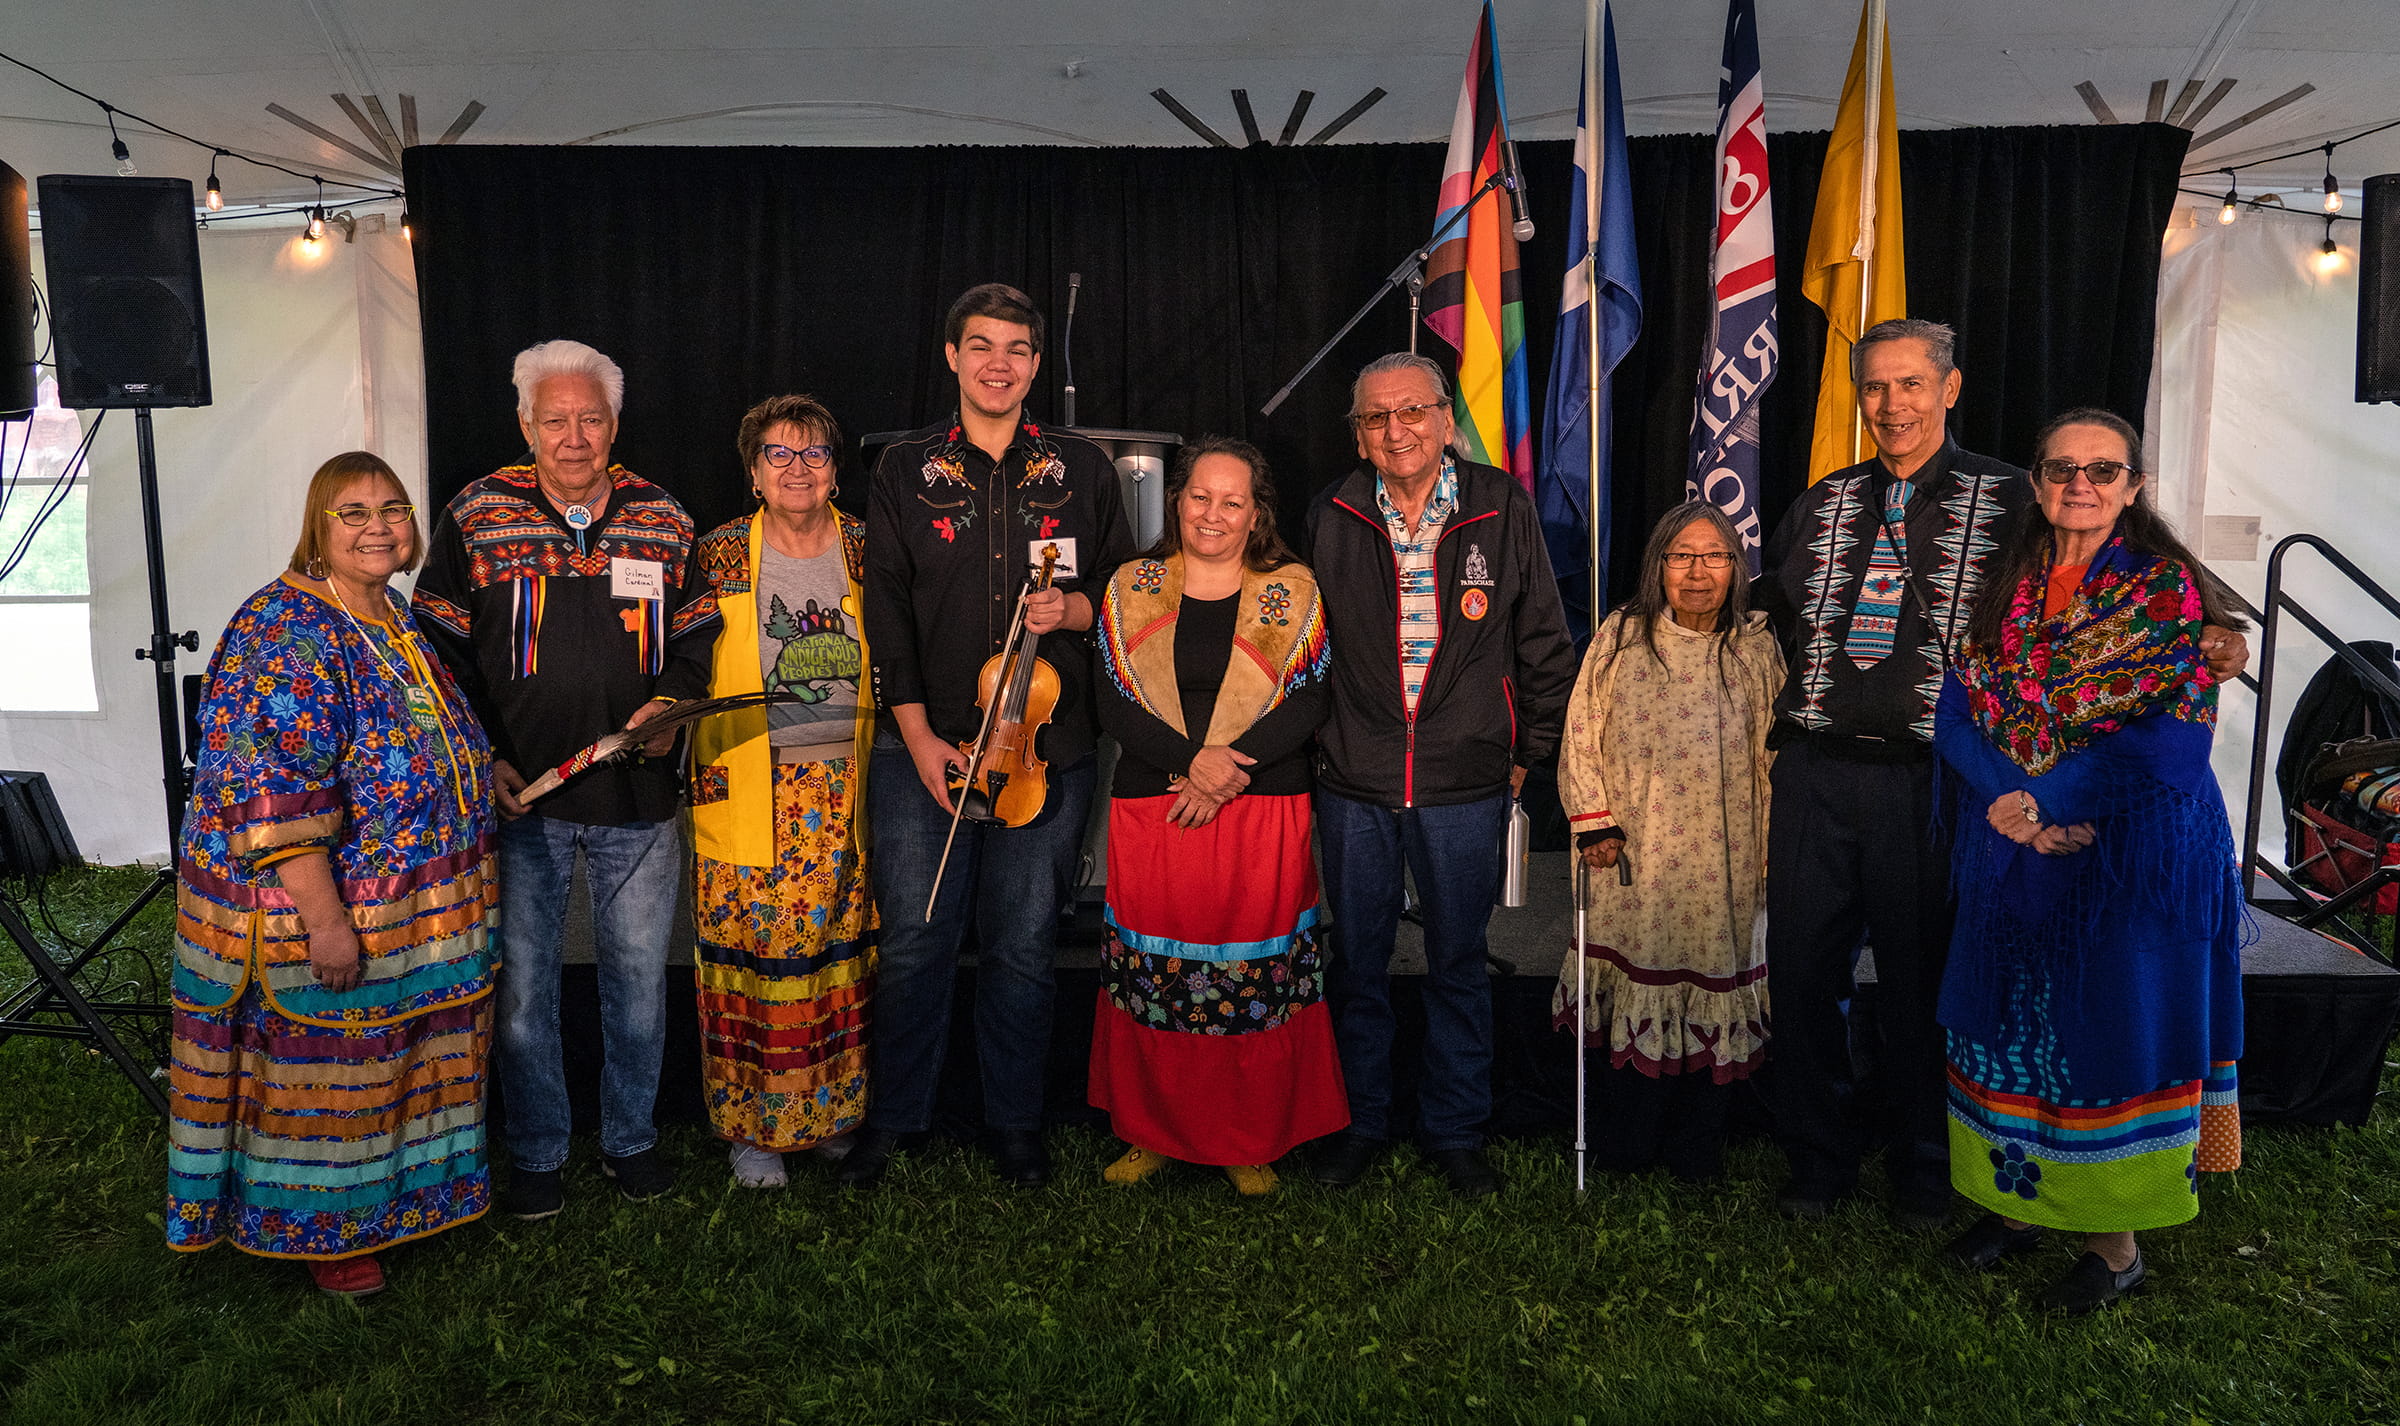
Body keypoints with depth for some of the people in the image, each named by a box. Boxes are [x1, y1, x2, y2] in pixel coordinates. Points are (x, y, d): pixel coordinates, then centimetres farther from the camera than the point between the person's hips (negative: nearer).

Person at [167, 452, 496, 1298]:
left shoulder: (396, 619, 9)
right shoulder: (284, 630, -19)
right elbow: (267, 788, -25)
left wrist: (483, 767, 10)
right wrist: (325, 919, -27)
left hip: (418, 903, 8)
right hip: (322, 904, -8)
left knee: (400, 1061, 20)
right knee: (323, 1071, 7)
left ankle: (395, 1191, 38)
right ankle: (323, 1231, 25)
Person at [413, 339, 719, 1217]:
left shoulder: (662, 519, 5)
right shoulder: (479, 517, 0)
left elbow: (696, 638, 12)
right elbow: (442, 650, 2)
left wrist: (672, 701, -8)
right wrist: (481, 757, -6)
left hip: (637, 792, 1)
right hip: (518, 792, -1)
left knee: (639, 978, 11)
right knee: (521, 983, 8)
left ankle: (631, 1138, 30)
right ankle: (537, 1153, 25)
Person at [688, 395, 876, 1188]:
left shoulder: (867, 552, 5)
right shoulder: (718, 556, 1)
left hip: (846, 791, 2)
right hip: (750, 793, -2)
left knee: (840, 946, 7)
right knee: (752, 952, 0)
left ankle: (837, 1110, 23)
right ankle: (750, 1125, 15)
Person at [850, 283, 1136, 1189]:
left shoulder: (1082, 470, 7)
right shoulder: (905, 470, 6)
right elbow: (885, 610, 3)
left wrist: (1071, 609, -10)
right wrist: (919, 734, -5)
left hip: (1047, 749, 0)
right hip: (924, 748, 0)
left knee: (1022, 947, 7)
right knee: (913, 942, 4)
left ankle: (1014, 1123, 24)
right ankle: (894, 1117, 24)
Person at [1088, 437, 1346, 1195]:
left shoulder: (1291, 592, 5)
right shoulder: (1131, 588, 8)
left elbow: (1308, 704, -3)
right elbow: (1113, 705, 0)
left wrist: (1229, 767, -16)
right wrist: (1191, 759, -16)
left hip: (1264, 816, -1)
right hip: (1152, 816, 1)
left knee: (1256, 983, 3)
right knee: (1151, 978, 5)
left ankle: (1250, 1145, 19)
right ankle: (1155, 1133, 23)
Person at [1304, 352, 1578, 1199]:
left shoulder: (1503, 509, -2)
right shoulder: (1331, 518, 1)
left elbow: (1544, 642, 4)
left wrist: (1530, 750, 3)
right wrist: (1316, 742, 8)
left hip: (1466, 782, -1)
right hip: (1352, 783, 1)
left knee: (1458, 962, 11)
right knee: (1357, 961, 11)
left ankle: (1455, 1133, 27)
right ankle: (1359, 1123, 29)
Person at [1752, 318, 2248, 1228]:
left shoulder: (2006, 499, 1)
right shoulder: (1823, 504, 11)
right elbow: (1766, 618, 20)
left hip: (1927, 779, -3)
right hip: (1816, 771, 3)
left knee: (1921, 980, 8)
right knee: (1800, 969, 8)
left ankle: (1921, 1174, 29)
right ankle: (1817, 1162, 27)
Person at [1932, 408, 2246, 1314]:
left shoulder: (2168, 590, -6)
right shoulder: (2007, 589, 7)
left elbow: (2170, 738, -14)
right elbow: (1959, 711, 1)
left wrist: (2042, 795, -19)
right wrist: (2011, 803, -16)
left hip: (2132, 855, -4)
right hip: (2011, 854, 4)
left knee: (2112, 1030, 2)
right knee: (2010, 1025, 11)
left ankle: (2116, 1243, 17)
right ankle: (2017, 1203, 27)